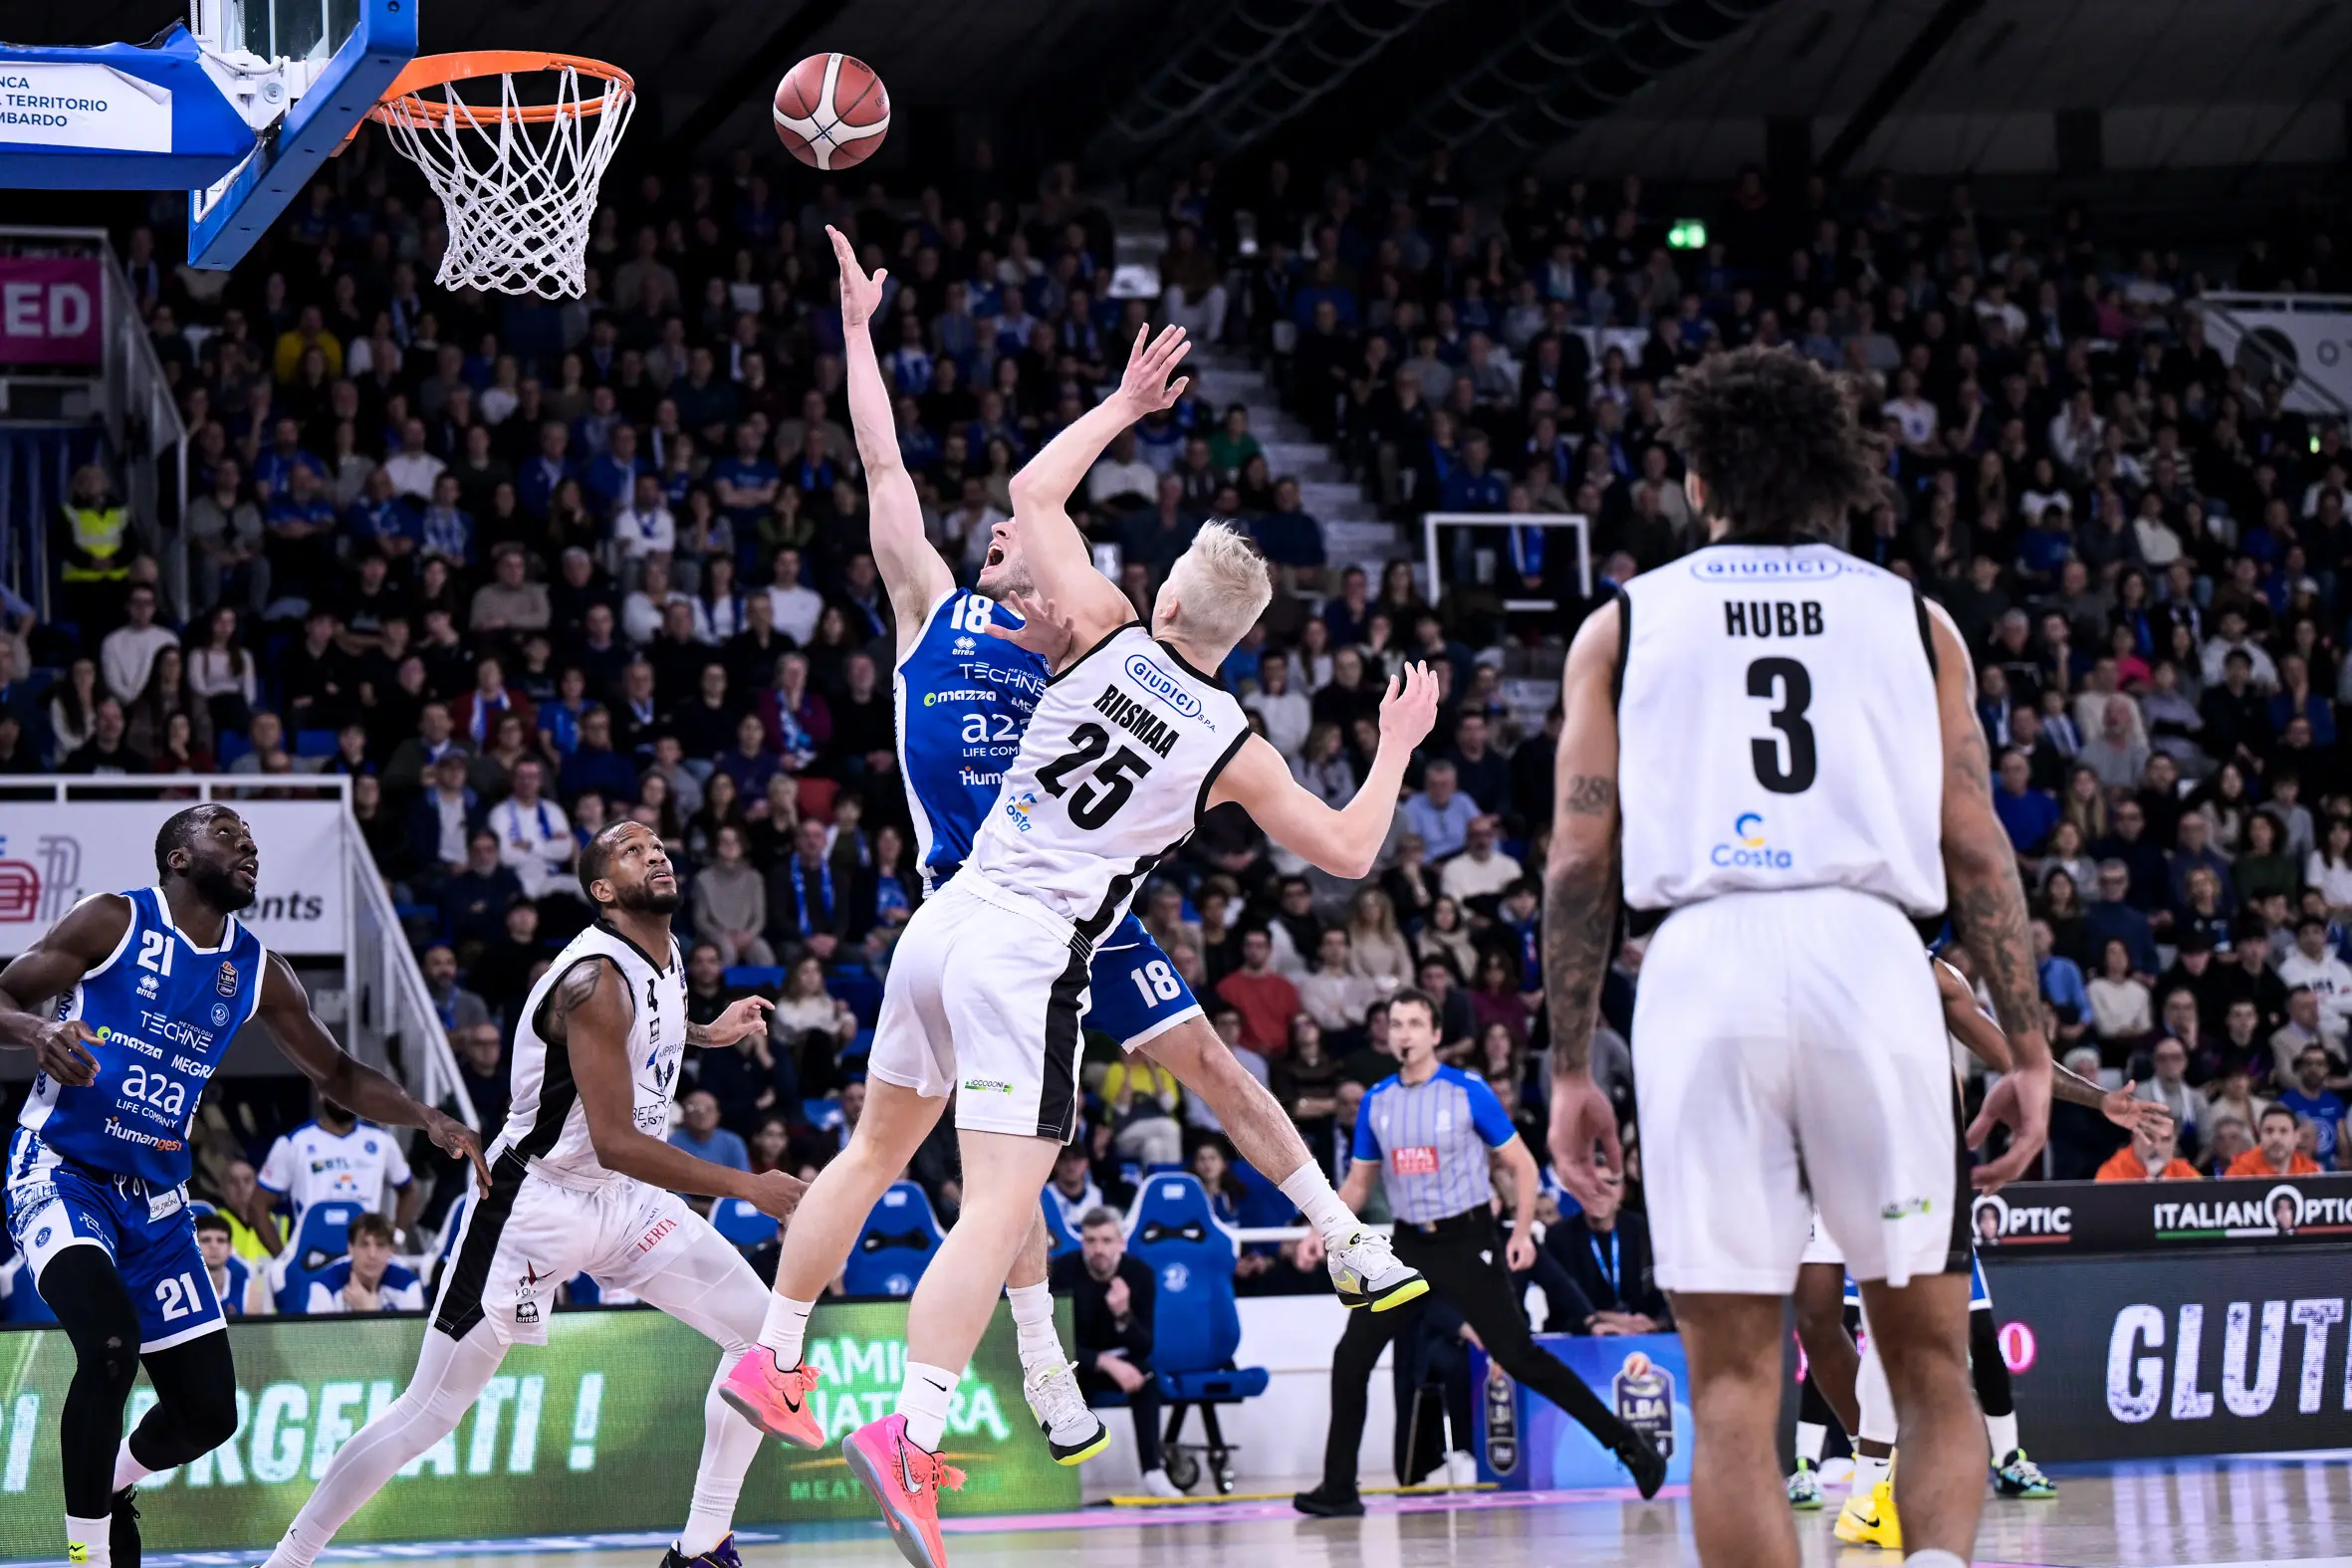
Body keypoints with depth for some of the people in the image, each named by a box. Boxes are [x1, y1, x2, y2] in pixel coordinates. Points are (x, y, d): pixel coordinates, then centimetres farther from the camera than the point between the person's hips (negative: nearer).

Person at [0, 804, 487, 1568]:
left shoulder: (258, 972, 7)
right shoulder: (113, 922, -7)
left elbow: (337, 1075, 15)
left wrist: (427, 1118, -1)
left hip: (155, 1197, 6)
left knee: (208, 1410, 4)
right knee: (110, 1340, -32)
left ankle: (111, 1483, 38)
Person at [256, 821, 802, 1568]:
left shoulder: (667, 958, 4)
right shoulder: (595, 979, -24)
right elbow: (616, 1143, -29)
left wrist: (709, 1034, 16)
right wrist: (746, 1188, -27)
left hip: (624, 1198, 8)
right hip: (535, 1203, -8)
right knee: (430, 1413, -6)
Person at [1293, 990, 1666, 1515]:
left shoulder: (1469, 1092, -8)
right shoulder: (1375, 1102, 5)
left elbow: (1521, 1165, -3)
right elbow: (1358, 1182, 14)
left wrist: (1522, 1232, -14)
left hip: (1467, 1240, -5)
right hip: (1409, 1244, 5)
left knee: (1517, 1356, -10)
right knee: (1351, 1357, -4)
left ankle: (1627, 1444, 0)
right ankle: (1338, 1488, 4)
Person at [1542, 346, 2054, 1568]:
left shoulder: (1623, 626, 16)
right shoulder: (1911, 617, 16)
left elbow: (1580, 861, 9)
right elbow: (1974, 847, 9)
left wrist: (1569, 1071, 11)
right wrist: (2029, 1050, 10)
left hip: (1702, 967, 0)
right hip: (1871, 961, 0)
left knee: (1732, 1385, 4)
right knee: (1931, 1358, 8)